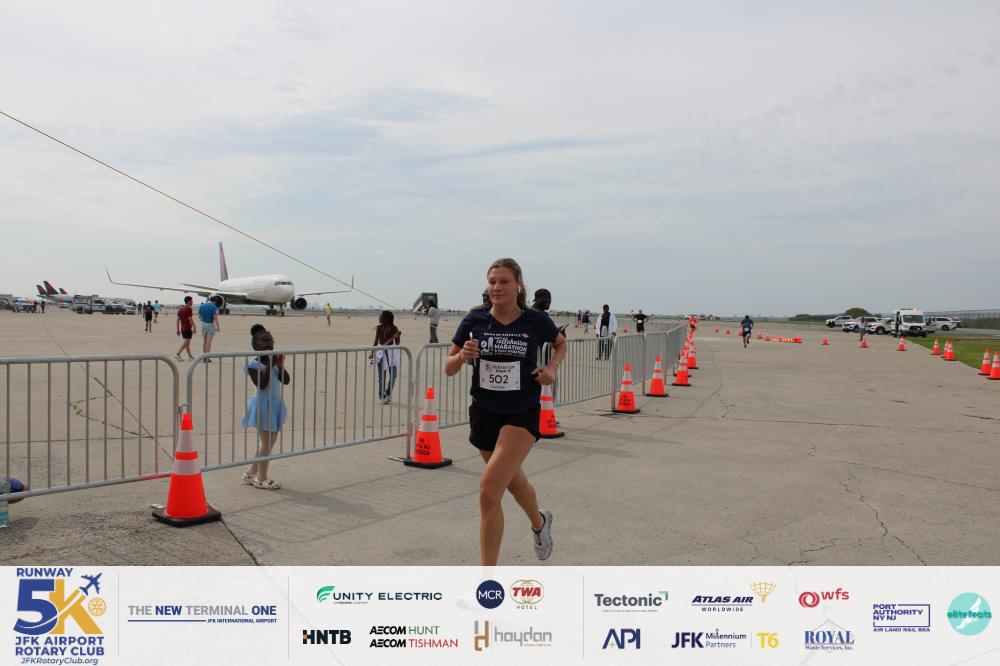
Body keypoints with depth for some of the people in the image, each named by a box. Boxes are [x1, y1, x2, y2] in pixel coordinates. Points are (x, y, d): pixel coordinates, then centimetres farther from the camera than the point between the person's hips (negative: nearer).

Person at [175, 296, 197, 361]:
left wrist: (178, 330, 14)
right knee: (186, 342, -7)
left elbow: (178, 320, 11)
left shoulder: (180, 308, 11)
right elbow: (190, 319, -17)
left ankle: (190, 356, 19)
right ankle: (177, 354, -14)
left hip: (182, 329, 9)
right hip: (188, 329, -9)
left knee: (187, 342, 14)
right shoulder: (189, 309, -13)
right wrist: (194, 328, -12)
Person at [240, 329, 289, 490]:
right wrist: (269, 365, -24)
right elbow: (261, 384, -24)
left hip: (275, 405, 7)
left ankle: (251, 472, 29)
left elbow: (286, 381, 0)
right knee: (266, 443, -1)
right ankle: (261, 479, 14)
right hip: (263, 405, -7)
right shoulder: (253, 365, -14)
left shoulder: (275, 361, 4)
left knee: (270, 442, 15)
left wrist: (280, 365, -14)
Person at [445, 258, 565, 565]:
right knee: (514, 482, 25)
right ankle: (539, 522, 59)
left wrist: (552, 366, -5)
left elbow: (561, 344, 15)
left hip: (522, 415, -3)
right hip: (484, 414, 4)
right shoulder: (475, 320, -4)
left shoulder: (535, 320, -7)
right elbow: (448, 369, -1)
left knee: (489, 490, -17)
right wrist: (462, 356, -22)